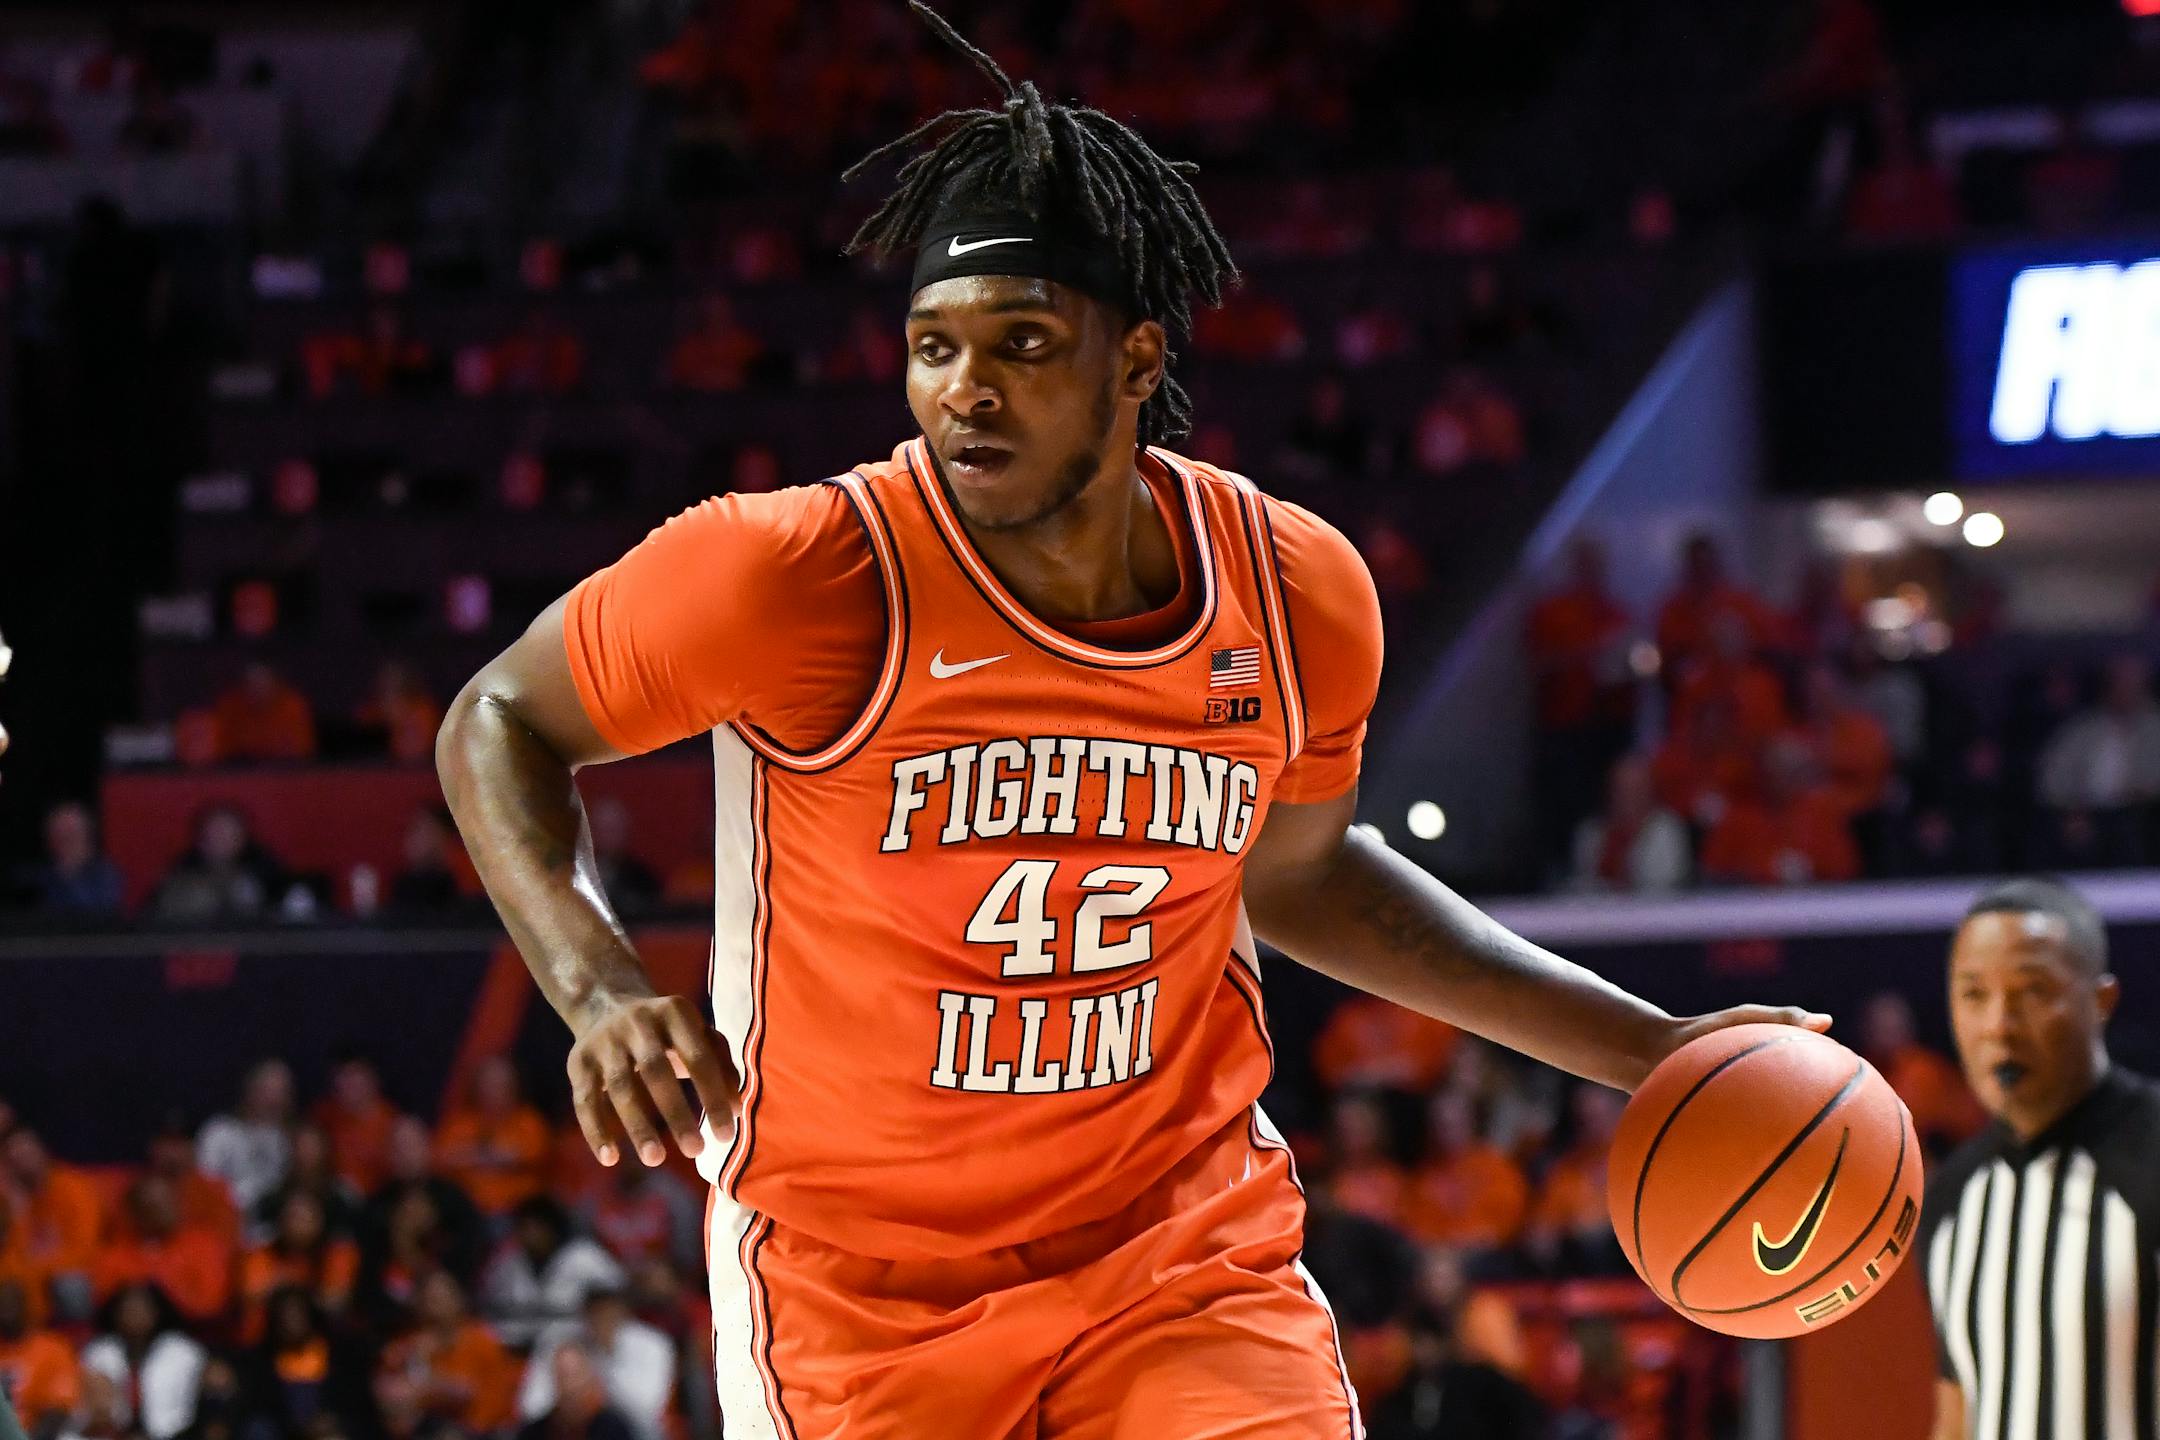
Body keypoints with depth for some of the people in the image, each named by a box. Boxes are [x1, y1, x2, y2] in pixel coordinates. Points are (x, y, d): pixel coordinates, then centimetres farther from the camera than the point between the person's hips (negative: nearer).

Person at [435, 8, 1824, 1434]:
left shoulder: (1297, 595, -6)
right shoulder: (797, 579, -18)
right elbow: (503, 722, -2)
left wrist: (1644, 1050, 13)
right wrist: (597, 981, -20)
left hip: (1190, 1252, 2)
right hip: (864, 1296, -2)